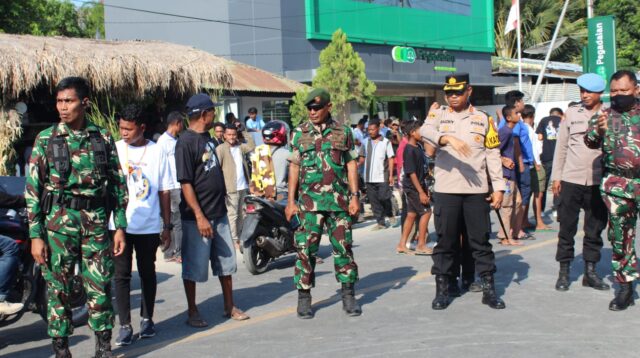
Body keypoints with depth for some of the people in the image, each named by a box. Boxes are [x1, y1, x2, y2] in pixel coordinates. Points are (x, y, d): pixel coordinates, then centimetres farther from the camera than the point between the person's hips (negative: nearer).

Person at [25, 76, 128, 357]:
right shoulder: (46, 140, 0)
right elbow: (32, 190, -1)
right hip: (58, 225, -1)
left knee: (99, 287, 4)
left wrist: (120, 226, 2)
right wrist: (35, 235, -6)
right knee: (58, 289, 5)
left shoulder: (103, 139, 4)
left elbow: (118, 185, 7)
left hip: (96, 225, 1)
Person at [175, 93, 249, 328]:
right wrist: (199, 216, -22)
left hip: (219, 212, 9)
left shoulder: (207, 137, 10)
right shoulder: (186, 142, -16)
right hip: (198, 217, -9)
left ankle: (229, 307, 27)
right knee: (194, 266, 3)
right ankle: (192, 312, 16)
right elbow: (185, 183, -19)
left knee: (226, 260, 15)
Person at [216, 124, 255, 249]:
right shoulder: (221, 149, -6)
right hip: (231, 188, -6)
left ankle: (240, 237, 22)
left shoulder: (240, 146, 12)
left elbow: (252, 146, 4)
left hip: (243, 186, 6)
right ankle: (234, 240, -1)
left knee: (241, 214, 13)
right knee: (232, 215, -4)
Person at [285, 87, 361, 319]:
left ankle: (348, 295, 14)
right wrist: (291, 201, 2)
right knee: (306, 249, -1)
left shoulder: (343, 132, 7)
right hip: (309, 202, 0)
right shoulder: (299, 133, 7)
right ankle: (304, 298, 9)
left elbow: (351, 165, 7)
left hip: (339, 200, 0)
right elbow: (294, 168, 7)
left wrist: (354, 196, -1)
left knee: (343, 247, 3)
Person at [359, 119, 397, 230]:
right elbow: (362, 158, 11)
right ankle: (380, 222, 11)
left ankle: (390, 215, 22)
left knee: (384, 198, -5)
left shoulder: (386, 142, 0)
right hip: (369, 178, 3)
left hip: (382, 176, -3)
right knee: (374, 201, 4)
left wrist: (391, 175, -5)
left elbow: (390, 159, 0)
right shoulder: (365, 142, 9)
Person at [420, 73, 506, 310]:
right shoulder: (439, 114, 6)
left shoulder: (483, 118, 10)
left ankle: (489, 289, 13)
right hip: (445, 190, -1)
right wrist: (449, 138, -34)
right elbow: (425, 131, -16)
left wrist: (498, 187, 2)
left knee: (480, 240, 5)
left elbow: (493, 154, 8)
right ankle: (442, 289, 13)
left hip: (476, 190, 1)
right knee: (445, 240, 4)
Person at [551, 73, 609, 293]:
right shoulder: (571, 113, 5)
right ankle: (564, 272, 14)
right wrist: (556, 176, 4)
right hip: (571, 180, 0)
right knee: (567, 228, 4)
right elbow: (561, 146, 8)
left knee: (595, 229, 8)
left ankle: (590, 272, 19)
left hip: (597, 182, 0)